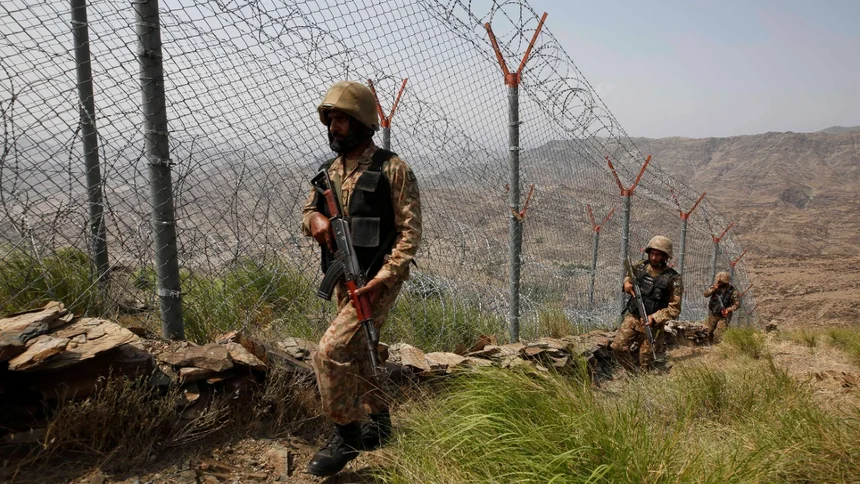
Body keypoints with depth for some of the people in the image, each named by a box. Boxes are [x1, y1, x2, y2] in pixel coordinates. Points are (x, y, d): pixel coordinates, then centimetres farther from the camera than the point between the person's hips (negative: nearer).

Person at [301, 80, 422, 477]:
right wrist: (315, 220, -12)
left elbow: (410, 231, -15)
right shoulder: (330, 169, 8)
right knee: (355, 353, 18)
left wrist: (381, 279, -23)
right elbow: (308, 212, 14)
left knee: (330, 352, -16)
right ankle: (378, 420, 40)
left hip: (376, 281, -8)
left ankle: (346, 434, 5)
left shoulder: (392, 169, -13)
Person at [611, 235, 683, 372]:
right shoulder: (640, 266, 0)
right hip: (632, 317, 4)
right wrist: (627, 282, -1)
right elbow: (629, 276, 23)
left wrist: (655, 318, -24)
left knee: (646, 360, 1)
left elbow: (674, 309, -12)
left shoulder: (673, 279, -13)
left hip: (651, 323, -4)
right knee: (618, 347, -4)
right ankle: (635, 375, 16)